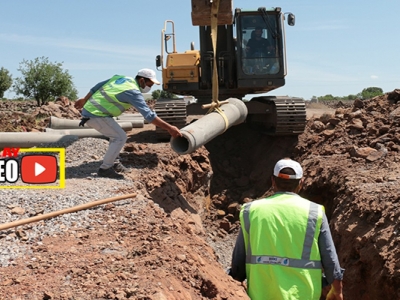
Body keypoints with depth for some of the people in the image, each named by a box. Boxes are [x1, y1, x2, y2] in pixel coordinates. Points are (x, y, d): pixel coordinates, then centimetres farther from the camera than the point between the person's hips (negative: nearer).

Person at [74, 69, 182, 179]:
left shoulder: (120, 77, 8)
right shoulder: (133, 92, -17)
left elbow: (97, 87, 17)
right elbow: (149, 115, -23)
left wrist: (84, 100, 30)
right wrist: (169, 128, -23)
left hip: (88, 108, 10)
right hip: (96, 115, -10)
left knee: (116, 135, 19)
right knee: (120, 137, -7)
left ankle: (114, 163, 25)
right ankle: (105, 169, -2)